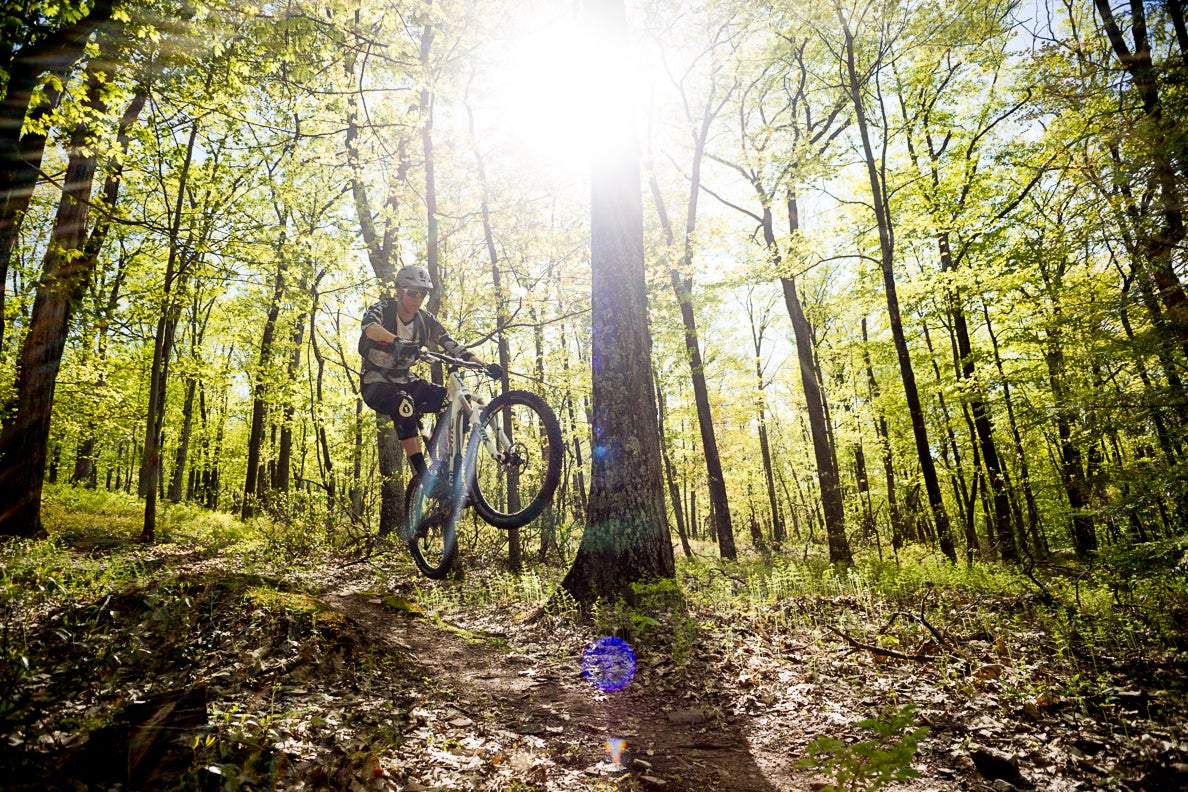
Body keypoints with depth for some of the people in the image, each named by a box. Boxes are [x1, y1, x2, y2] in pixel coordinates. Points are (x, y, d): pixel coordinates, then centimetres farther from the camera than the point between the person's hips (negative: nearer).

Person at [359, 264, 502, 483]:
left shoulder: (426, 321, -2)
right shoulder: (384, 308, -14)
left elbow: (454, 348, -8)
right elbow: (370, 327, -37)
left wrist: (485, 365, -24)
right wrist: (398, 341, -58)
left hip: (405, 381, 5)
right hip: (376, 383, -5)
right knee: (404, 405, -39)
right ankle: (424, 476, -36)